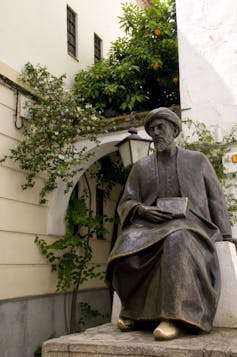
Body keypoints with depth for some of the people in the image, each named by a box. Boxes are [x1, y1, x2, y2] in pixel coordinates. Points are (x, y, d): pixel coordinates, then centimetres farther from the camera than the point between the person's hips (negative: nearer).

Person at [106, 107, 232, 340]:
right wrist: (142, 210, -11)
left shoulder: (197, 160, 16)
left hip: (190, 225, -2)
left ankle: (175, 316, -37)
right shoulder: (140, 167, 19)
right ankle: (136, 310, -11)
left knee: (175, 241, -39)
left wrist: (225, 238, 4)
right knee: (127, 249, -32)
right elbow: (125, 204, 13)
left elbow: (216, 201, 15)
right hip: (151, 226, 2)